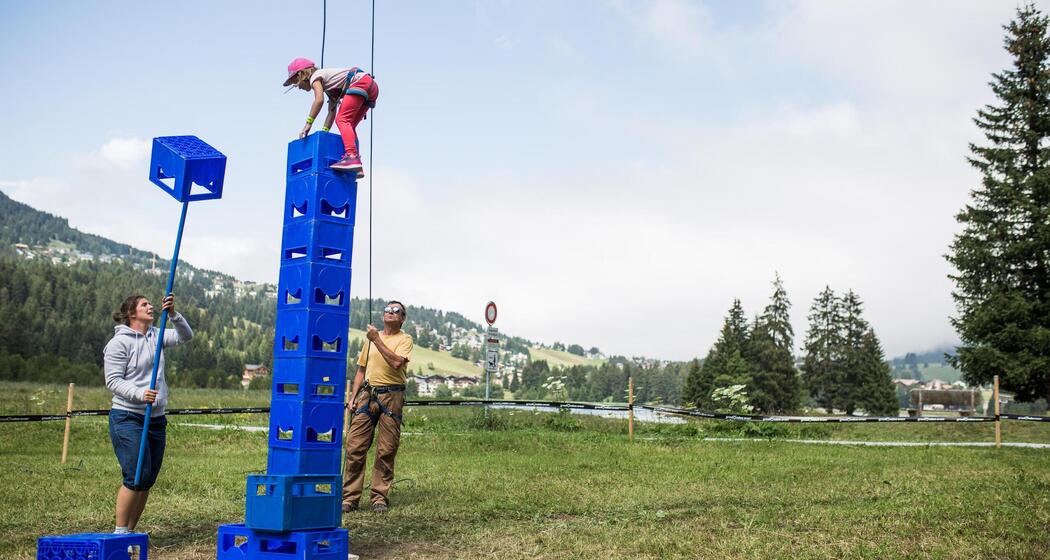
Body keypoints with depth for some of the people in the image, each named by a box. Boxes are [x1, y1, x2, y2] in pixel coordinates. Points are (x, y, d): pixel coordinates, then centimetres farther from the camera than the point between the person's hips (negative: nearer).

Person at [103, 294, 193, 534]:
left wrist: (173, 314, -7)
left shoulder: (156, 336, 13)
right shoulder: (119, 342, -7)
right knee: (137, 477, -12)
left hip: (156, 419, 7)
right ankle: (120, 532, 0)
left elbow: (185, 335, 9)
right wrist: (139, 394, -26)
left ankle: (130, 532, 18)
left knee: (148, 479, 8)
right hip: (127, 418, -7)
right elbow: (113, 381, -11)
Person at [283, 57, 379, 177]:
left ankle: (351, 156, -33)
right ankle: (356, 167, 4)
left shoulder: (315, 77, 4)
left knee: (342, 119, -15)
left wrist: (308, 123, -12)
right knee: (349, 125, 11)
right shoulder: (328, 86, 30)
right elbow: (332, 112, 26)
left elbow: (319, 100, -14)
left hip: (361, 82, -10)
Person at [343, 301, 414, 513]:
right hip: (367, 394, 4)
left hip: (391, 397, -4)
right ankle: (350, 497, 3)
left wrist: (377, 340, -15)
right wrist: (353, 397, 11)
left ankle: (380, 497, 8)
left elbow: (397, 362, -17)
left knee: (386, 450, -1)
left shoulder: (404, 339, 2)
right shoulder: (372, 338, 18)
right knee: (355, 447, -2)